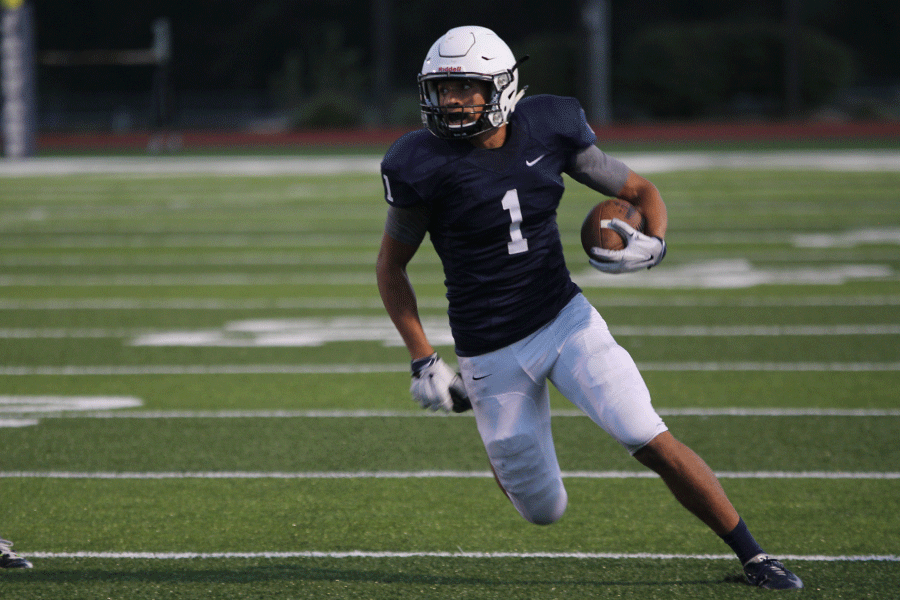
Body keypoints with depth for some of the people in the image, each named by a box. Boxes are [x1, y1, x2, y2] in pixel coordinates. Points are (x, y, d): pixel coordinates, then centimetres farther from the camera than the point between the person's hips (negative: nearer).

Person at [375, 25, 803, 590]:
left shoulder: (548, 130, -8)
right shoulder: (425, 166, -15)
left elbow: (642, 191, 4)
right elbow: (391, 268, 0)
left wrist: (654, 243, -18)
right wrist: (423, 361, -4)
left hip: (565, 318, 1)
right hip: (492, 352, -1)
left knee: (652, 442, -15)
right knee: (546, 510, 5)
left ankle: (754, 557, -1)